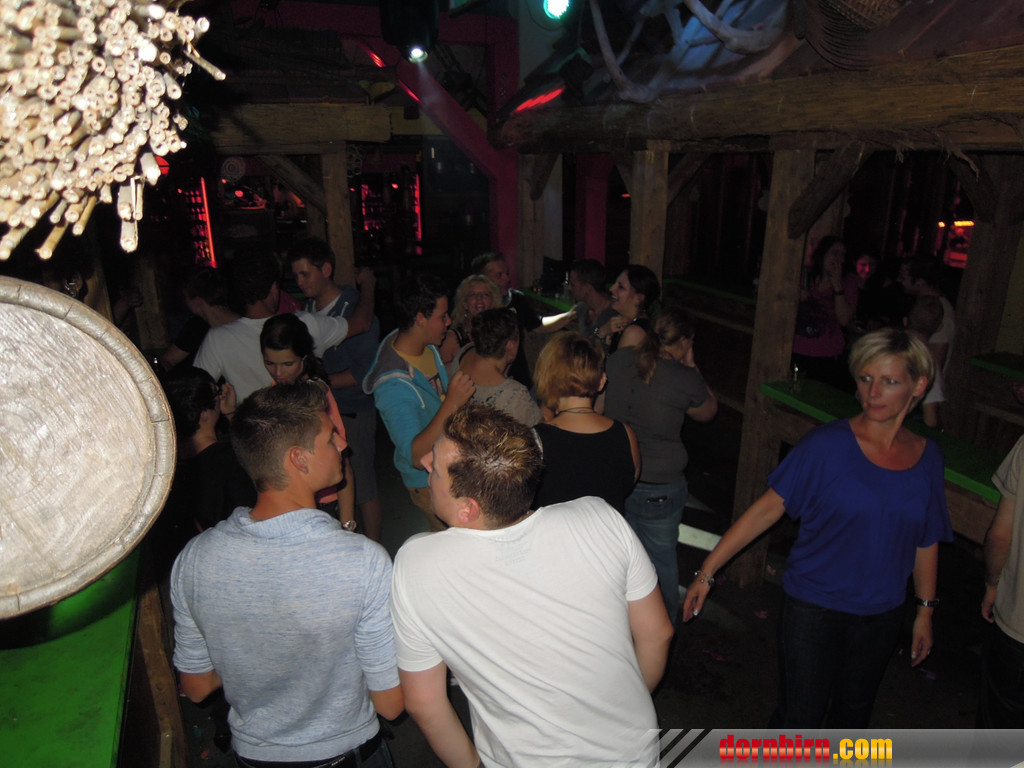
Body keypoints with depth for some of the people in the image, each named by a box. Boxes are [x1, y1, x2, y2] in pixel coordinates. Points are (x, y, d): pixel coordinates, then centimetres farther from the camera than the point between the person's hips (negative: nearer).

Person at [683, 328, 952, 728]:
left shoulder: (927, 457, -2)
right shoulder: (827, 445, -17)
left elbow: (926, 541, 11)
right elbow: (767, 509, -16)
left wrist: (925, 610, 16)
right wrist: (707, 571, -18)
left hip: (881, 616, 5)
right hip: (814, 609, -4)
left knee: (854, 712, 22)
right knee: (800, 716, 3)